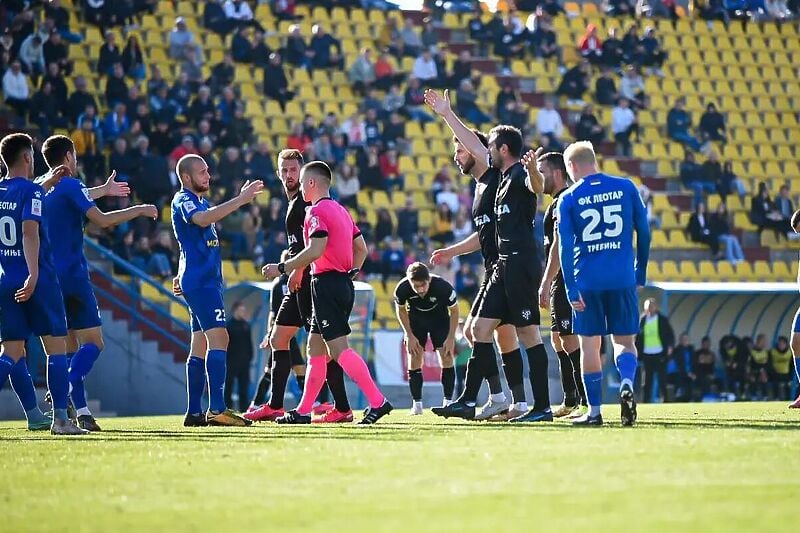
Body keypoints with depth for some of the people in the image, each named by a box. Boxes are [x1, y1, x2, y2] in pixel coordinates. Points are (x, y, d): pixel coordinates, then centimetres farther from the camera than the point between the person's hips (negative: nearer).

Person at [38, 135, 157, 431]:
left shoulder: (39, 187, 14)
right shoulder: (69, 185, -9)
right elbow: (103, 220, -17)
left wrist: (104, 190, 49)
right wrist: (138, 210, -3)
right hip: (72, 274, -8)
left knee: (70, 346, 10)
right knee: (93, 342, -4)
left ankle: (81, 410, 4)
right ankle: (63, 394, -25)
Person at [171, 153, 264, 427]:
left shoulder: (199, 201, 22)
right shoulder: (183, 200, -9)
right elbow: (202, 219, -31)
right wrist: (240, 200, -33)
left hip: (207, 279, 10)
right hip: (200, 280, -10)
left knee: (201, 345, 8)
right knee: (218, 337, -19)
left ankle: (194, 412, 9)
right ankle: (217, 409, -27)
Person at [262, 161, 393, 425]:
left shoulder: (317, 211, -11)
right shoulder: (341, 211, 18)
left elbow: (316, 249, -22)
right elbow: (361, 248, 19)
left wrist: (282, 268, -16)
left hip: (326, 283, -10)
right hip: (344, 283, 10)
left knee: (338, 347, -13)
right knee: (315, 346, 13)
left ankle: (377, 401, -21)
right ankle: (304, 411, 16)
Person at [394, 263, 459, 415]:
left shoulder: (443, 287, -36)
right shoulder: (402, 288, -31)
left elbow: (454, 311, -17)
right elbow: (401, 310, -8)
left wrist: (451, 337, -18)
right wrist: (410, 336, -11)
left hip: (439, 318, -1)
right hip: (415, 319, 1)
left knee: (446, 357, -12)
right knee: (414, 359, -7)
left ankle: (448, 402, -4)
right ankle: (417, 404, 0)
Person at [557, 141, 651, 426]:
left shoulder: (568, 199, 0)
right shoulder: (626, 188, 5)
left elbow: (565, 247, -5)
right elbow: (644, 232, 7)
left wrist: (571, 290, -5)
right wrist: (640, 272, 17)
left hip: (587, 281, -1)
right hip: (623, 279, 1)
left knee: (589, 344, 8)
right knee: (624, 340, 9)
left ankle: (594, 411, 6)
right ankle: (626, 384, -20)